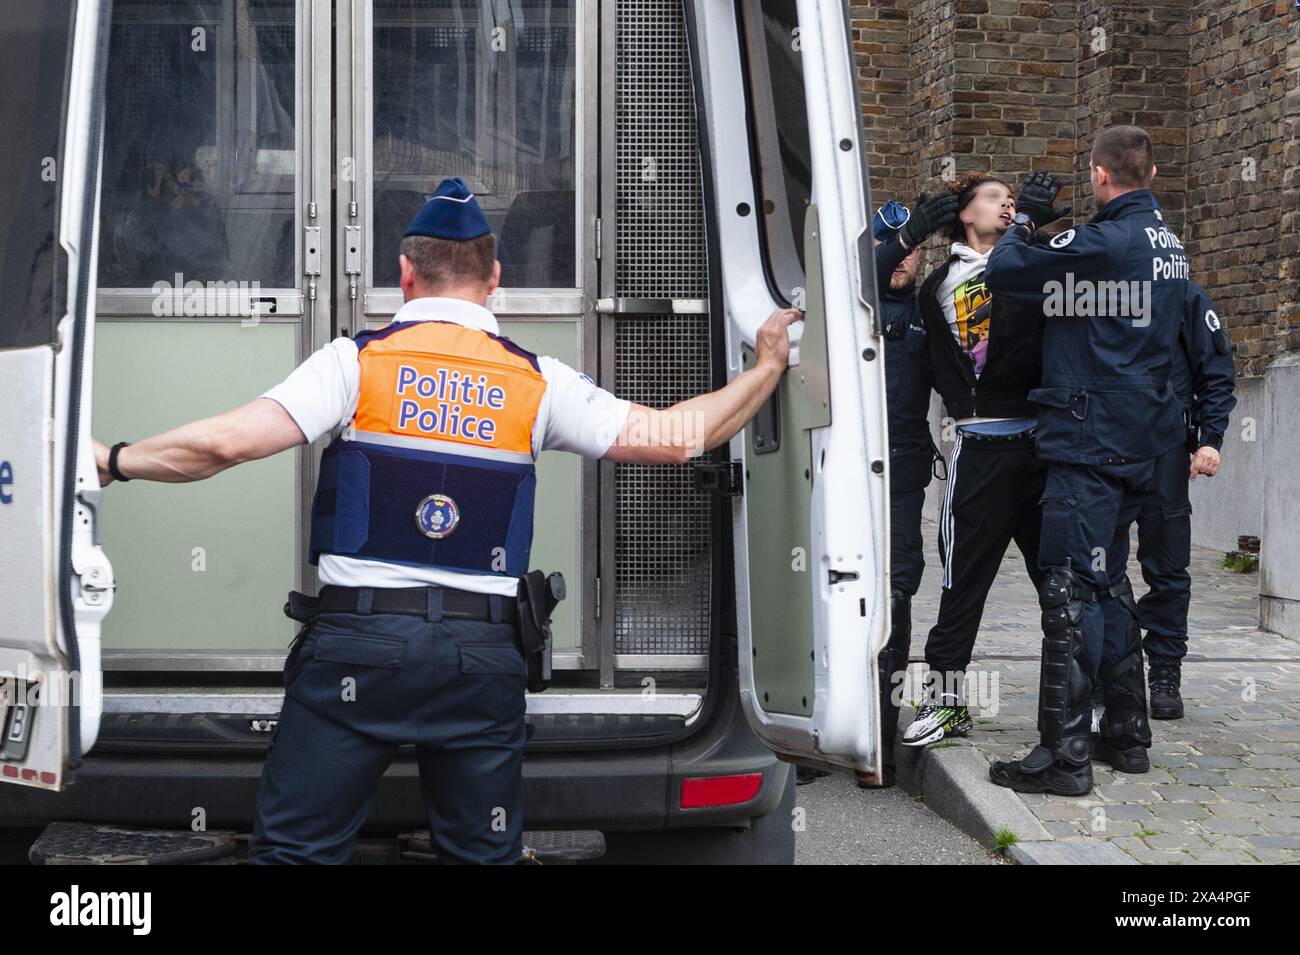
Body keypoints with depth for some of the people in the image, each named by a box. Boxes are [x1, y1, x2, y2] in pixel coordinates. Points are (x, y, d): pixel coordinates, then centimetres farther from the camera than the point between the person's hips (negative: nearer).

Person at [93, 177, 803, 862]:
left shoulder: (358, 361, 0)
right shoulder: (537, 380, 5)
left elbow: (228, 442, -9)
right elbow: (676, 439, 2)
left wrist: (110, 461, 6)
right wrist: (767, 368, 17)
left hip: (358, 643, -2)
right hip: (482, 656, 2)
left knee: (293, 847, 7)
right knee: (483, 854, 14)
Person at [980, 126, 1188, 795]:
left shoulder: (1101, 243, -17)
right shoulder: (1167, 245, 12)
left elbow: (1002, 272, -17)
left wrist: (1026, 219, 3)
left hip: (1088, 443, -9)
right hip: (1137, 442, 9)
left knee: (1070, 590, -7)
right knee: (1109, 583, 18)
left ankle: (1064, 755, -5)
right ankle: (1126, 734, 25)